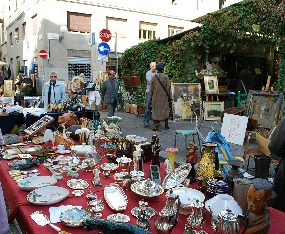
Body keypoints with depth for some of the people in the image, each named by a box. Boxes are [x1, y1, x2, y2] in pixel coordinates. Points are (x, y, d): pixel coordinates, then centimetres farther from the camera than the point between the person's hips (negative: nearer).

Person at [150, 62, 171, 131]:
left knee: (156, 110, 3)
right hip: (164, 96, 0)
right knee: (165, 109, 12)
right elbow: (168, 87, -3)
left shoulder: (154, 77, -3)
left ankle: (156, 126, 0)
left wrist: (151, 97, 8)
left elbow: (151, 88, 1)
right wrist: (168, 96, 5)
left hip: (156, 97, 0)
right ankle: (166, 125, 18)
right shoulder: (166, 77, -5)